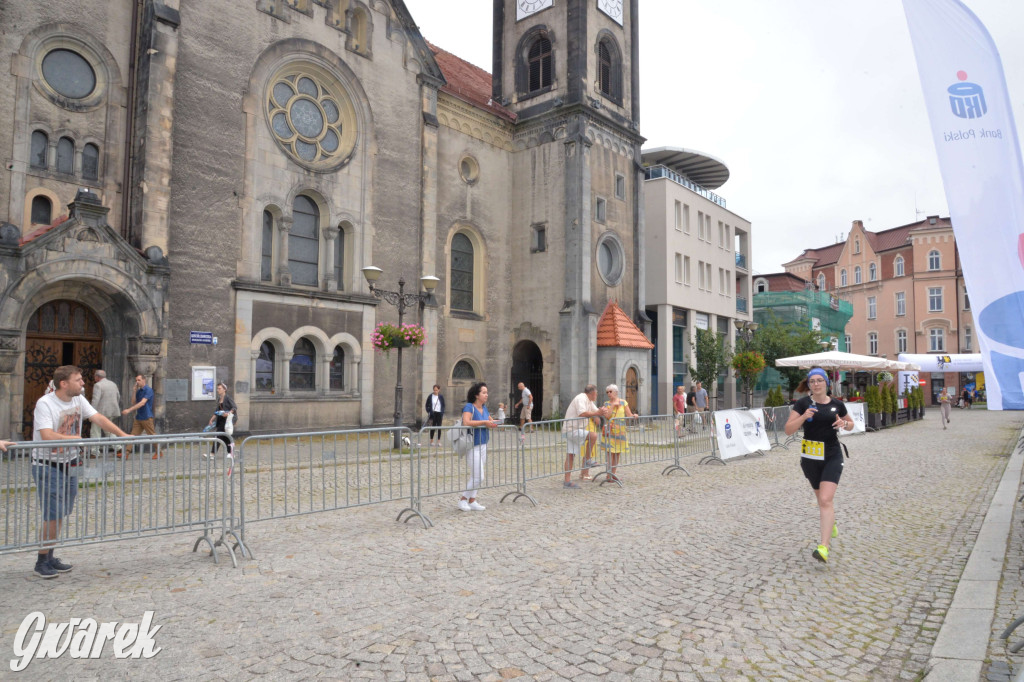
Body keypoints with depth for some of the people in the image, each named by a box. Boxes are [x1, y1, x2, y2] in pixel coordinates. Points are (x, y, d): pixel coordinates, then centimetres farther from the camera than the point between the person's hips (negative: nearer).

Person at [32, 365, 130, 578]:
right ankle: (42, 562, 11)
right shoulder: (45, 404, -18)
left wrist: (123, 436, -6)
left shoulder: (79, 400, 2)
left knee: (61, 515, 12)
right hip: (48, 467, -7)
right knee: (52, 516, -4)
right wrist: (78, 439, -16)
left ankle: (50, 557, 24)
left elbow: (98, 419, 2)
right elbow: (48, 436, -27)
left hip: (70, 465, 7)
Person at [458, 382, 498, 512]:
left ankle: (472, 501, 22)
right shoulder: (469, 407, -14)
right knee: (478, 477, -8)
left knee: (476, 476, 13)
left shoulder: (484, 408, 10)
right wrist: (484, 422, -27)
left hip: (483, 446, 8)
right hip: (473, 446, -8)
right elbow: (466, 422, -30)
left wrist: (493, 422, 3)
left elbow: (490, 421, 26)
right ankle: (463, 500, 7)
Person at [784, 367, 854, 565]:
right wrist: (803, 416, -25)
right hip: (810, 457, 1)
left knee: (826, 499, -15)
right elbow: (788, 430, -10)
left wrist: (844, 424, -6)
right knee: (822, 497, 18)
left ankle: (824, 548, -18)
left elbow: (851, 423, 17)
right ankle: (831, 523, 51)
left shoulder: (837, 405, 0)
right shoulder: (803, 403, -5)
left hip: (832, 456, -1)